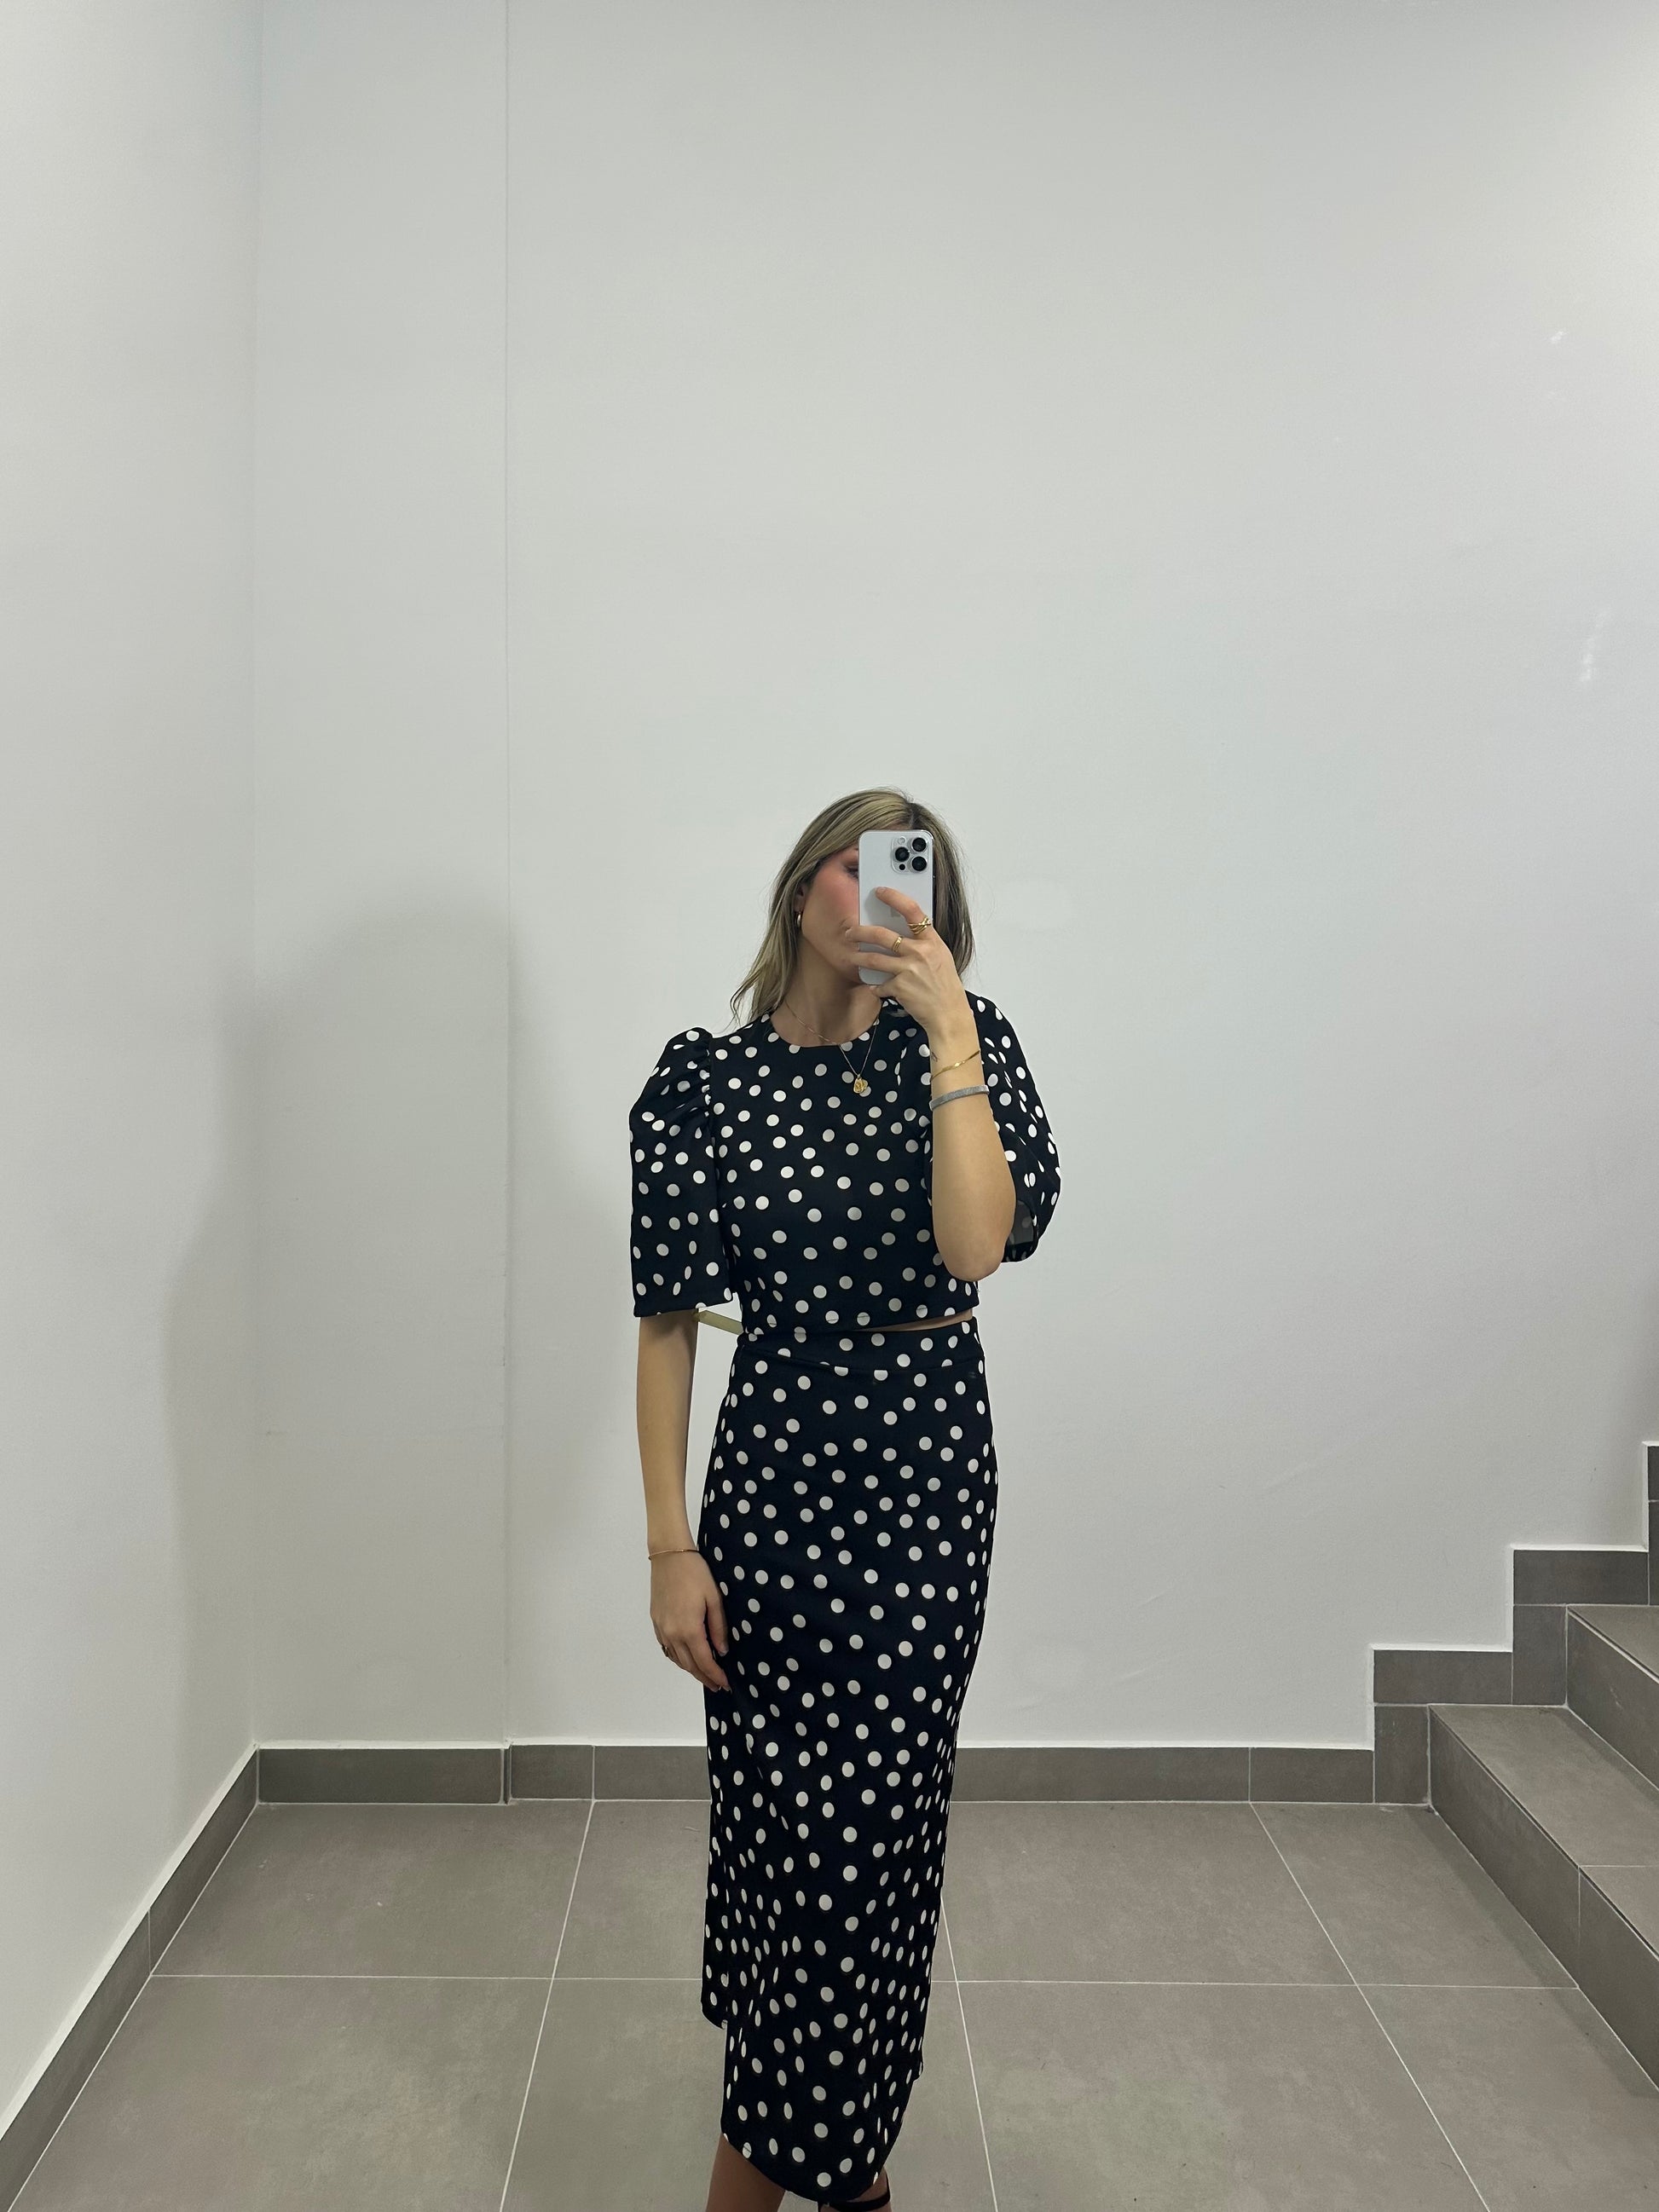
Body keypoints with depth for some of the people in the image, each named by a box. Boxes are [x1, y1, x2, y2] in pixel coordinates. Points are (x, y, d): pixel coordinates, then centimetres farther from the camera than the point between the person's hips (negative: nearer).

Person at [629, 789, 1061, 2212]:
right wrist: (670, 1546, -6)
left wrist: (947, 1031, -23)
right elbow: (666, 1321, -4)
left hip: (935, 1470, 2)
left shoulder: (964, 1039, -2)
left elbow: (978, 1244, -18)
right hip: (779, 1468, -1)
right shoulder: (703, 1077, -5)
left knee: (877, 1814, 13)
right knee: (789, 1809, 10)